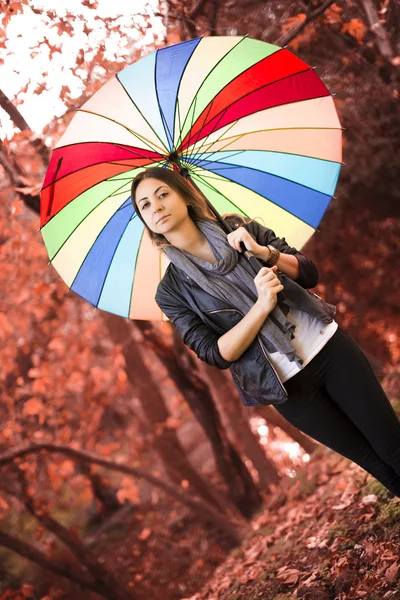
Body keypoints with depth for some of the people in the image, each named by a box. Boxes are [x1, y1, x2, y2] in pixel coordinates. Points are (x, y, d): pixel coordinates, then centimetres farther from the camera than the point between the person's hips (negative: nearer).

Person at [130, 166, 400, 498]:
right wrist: (262, 306, -26)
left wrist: (266, 252, -19)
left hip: (329, 345, 2)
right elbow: (217, 354, -13)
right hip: (288, 384, -1)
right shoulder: (172, 291, -6)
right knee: (372, 458, 8)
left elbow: (309, 273, 0)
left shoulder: (241, 230, -1)